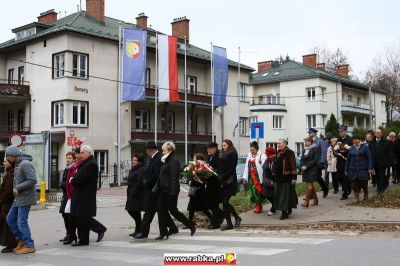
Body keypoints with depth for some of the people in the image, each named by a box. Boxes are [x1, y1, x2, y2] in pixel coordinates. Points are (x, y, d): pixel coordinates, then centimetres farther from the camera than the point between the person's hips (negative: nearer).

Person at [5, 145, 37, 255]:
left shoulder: (26, 164, -16)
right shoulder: (17, 165, 14)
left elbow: (33, 180, -23)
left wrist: (18, 188, -19)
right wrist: (16, 189, 3)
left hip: (25, 198, -10)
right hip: (18, 198, 10)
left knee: (22, 222, -6)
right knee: (10, 219, 13)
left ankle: (29, 246, 4)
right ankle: (21, 240, 24)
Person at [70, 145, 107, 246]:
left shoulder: (92, 164, -14)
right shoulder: (85, 163, 20)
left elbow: (82, 178, -22)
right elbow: (79, 176, 21)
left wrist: (73, 180, -7)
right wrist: (74, 178, 1)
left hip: (86, 197, -10)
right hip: (81, 196, 10)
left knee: (83, 218, -9)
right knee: (80, 218, 10)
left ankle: (100, 229, 6)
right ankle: (83, 240, 16)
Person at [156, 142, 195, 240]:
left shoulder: (174, 161, -13)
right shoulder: (165, 161, 15)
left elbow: (174, 177, -19)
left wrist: (172, 191, -23)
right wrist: (158, 187, 16)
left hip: (170, 191, -9)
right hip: (163, 190, 9)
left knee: (173, 210, -1)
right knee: (161, 210, 4)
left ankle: (191, 225, 14)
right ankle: (163, 233, 9)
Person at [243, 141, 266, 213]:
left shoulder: (262, 156, -9)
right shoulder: (249, 156, 14)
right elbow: (246, 167, 15)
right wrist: (245, 177, 14)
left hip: (258, 177, -7)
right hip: (251, 177, 7)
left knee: (257, 191, -5)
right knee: (252, 191, 8)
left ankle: (259, 206, 7)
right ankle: (257, 206, 19)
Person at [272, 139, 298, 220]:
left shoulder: (289, 153, -8)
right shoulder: (277, 153, 13)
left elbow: (293, 166, -12)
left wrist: (294, 177, -17)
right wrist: (273, 176, 18)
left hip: (287, 178, -7)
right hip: (278, 178, 7)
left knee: (286, 195, -2)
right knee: (279, 195, 8)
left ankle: (285, 212, 3)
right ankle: (284, 212, 18)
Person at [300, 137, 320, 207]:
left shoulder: (315, 149, -6)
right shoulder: (304, 150, 13)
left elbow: (315, 160, -13)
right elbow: (302, 159, 12)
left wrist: (306, 166, -16)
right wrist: (302, 166, -8)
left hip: (312, 170, -7)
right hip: (305, 170, 7)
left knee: (309, 185, -9)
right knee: (310, 185, 12)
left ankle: (306, 202, -11)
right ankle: (315, 200, 23)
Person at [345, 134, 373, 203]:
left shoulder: (365, 147, 0)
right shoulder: (351, 148, 9)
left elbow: (369, 158, -3)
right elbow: (348, 160, 12)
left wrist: (370, 168, -11)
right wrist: (346, 170, 10)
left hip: (363, 170, -2)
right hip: (353, 170, 2)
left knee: (364, 183, 6)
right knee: (354, 185, -3)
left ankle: (366, 195, 31)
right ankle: (357, 198, 0)